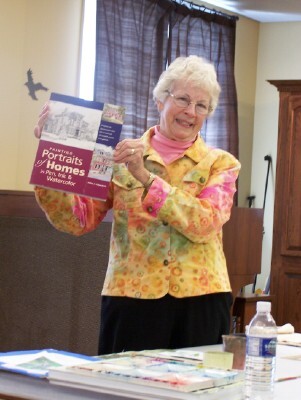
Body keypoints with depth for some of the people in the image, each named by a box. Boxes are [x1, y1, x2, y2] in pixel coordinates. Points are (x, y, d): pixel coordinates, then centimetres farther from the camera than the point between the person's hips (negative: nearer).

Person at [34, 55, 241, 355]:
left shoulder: (220, 164, 6)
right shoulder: (123, 157, 7)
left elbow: (204, 223, -12)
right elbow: (77, 220, -1)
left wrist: (145, 177, -20)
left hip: (199, 300, 0)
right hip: (132, 299, 0)